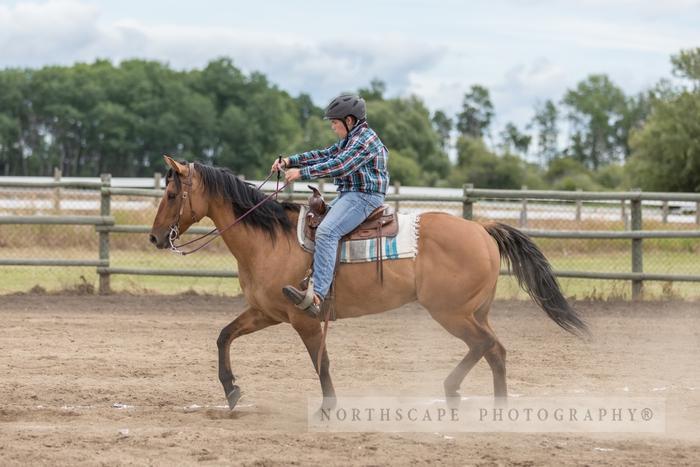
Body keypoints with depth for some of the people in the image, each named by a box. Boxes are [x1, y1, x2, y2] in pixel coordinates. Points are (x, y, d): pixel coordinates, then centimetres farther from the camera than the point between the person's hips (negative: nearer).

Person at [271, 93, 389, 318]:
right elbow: (324, 155, 19)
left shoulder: (365, 139, -13)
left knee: (326, 231, -29)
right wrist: (290, 161, 8)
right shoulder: (350, 140, 20)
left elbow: (339, 166, -23)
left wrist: (303, 172, -24)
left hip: (364, 197, -12)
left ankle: (316, 295, -41)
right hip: (347, 195, 12)